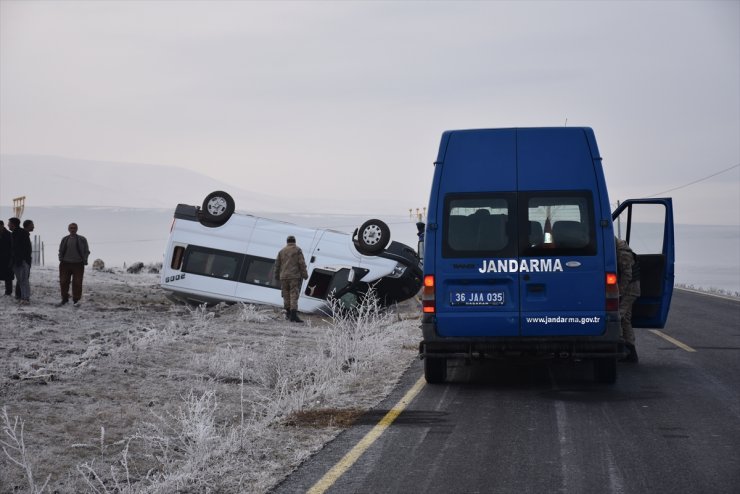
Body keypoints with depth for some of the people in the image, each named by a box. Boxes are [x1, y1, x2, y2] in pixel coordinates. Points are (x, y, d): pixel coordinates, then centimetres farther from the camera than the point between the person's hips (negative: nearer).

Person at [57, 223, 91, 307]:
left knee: (77, 283, -4)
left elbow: (86, 252, 5)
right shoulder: (64, 239, 10)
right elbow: (61, 251, 16)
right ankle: (64, 299, 16)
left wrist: (84, 261, -5)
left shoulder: (82, 239, 3)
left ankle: (76, 300, 6)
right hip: (65, 264, 2)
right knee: (63, 282, 3)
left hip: (78, 265, -2)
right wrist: (61, 260, 4)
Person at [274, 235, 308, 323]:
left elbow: (277, 264, 12)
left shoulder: (282, 251, 11)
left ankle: (288, 314, 20)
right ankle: (293, 315, -18)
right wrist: (305, 275, -3)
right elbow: (302, 263, -7)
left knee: (286, 296, 13)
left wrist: (277, 276, 21)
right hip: (295, 276, -4)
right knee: (294, 296, -8)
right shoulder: (297, 250, 0)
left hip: (284, 277, 4)